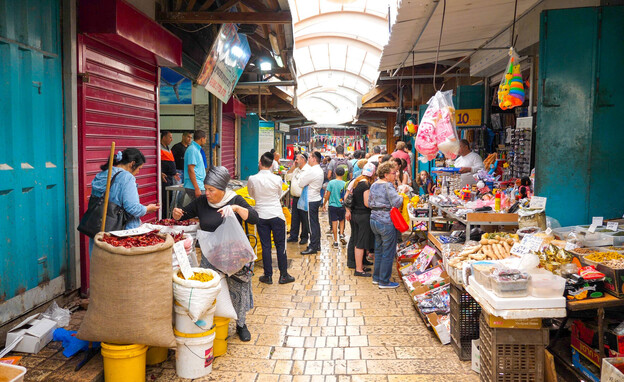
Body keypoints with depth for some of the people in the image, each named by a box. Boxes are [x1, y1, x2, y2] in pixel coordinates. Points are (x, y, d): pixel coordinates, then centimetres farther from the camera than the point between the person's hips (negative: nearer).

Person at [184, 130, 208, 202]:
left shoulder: (196, 149, 18)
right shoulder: (192, 150, -13)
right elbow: (190, 170, -19)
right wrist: (196, 188, -23)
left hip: (200, 186, 10)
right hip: (194, 187, -10)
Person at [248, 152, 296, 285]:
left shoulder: (252, 179, -7)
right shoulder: (277, 179, -10)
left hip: (261, 216, 1)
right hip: (276, 215, -1)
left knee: (265, 246, 8)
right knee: (280, 245, 7)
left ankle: (268, 276, 15)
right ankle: (283, 275, 14)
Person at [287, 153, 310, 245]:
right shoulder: (296, 169, 14)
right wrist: (294, 165, 15)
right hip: (295, 198, 8)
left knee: (304, 219, 4)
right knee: (294, 218, 12)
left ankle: (304, 237, 15)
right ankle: (293, 236, 21)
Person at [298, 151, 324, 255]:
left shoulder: (312, 171, -20)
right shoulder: (320, 170, 12)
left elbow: (301, 183, -15)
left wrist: (303, 173, -2)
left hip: (311, 201, -10)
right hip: (316, 198, 10)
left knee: (312, 223, -5)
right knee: (315, 222, 16)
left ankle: (313, 247, 1)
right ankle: (317, 245, 25)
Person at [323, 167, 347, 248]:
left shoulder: (331, 182, -8)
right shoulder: (344, 184, -5)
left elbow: (327, 195, -5)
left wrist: (324, 204, 8)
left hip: (333, 205, -1)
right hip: (341, 205, 1)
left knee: (334, 223, 2)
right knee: (341, 220, 22)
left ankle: (335, 242, 5)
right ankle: (341, 235, 5)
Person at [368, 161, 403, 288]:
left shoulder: (374, 185, 9)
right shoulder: (388, 186, -16)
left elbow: (370, 203, 14)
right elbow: (397, 203, -21)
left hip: (374, 220, 9)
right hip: (386, 223, -9)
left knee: (378, 250, 19)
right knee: (388, 253, 2)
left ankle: (376, 277, 28)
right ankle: (384, 281, 9)